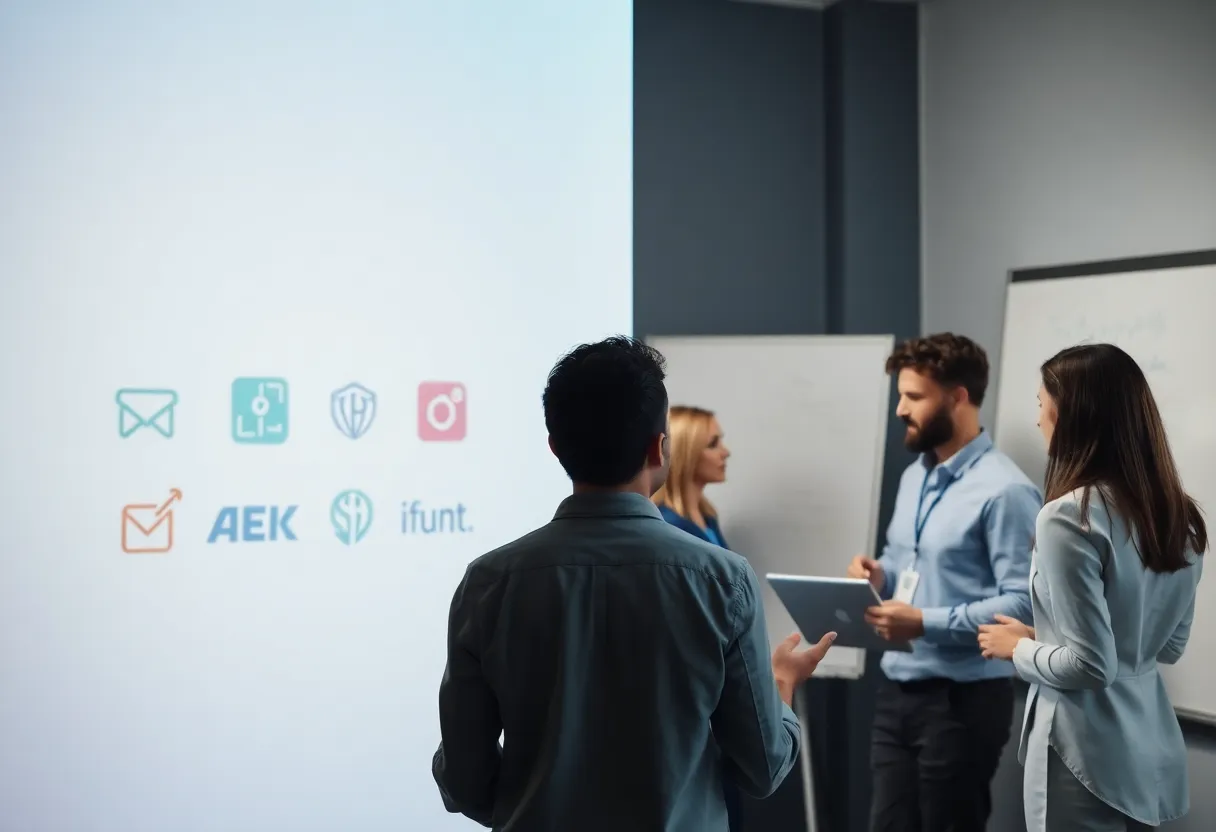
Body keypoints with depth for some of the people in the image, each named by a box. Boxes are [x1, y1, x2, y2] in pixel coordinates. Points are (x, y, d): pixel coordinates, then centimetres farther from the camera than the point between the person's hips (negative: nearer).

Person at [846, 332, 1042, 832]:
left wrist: (926, 623, -24)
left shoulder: (1004, 490, -16)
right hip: (896, 690, 8)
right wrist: (878, 574, 0)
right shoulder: (913, 477, 12)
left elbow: (1022, 603, -21)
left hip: (963, 700, -8)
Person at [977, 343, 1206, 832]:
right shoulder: (1177, 515, 4)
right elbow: (1169, 647, 13)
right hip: (1151, 748, 8)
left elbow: (1089, 666, -21)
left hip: (1086, 753, -8)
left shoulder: (1069, 516, -20)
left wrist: (1018, 649, -3)